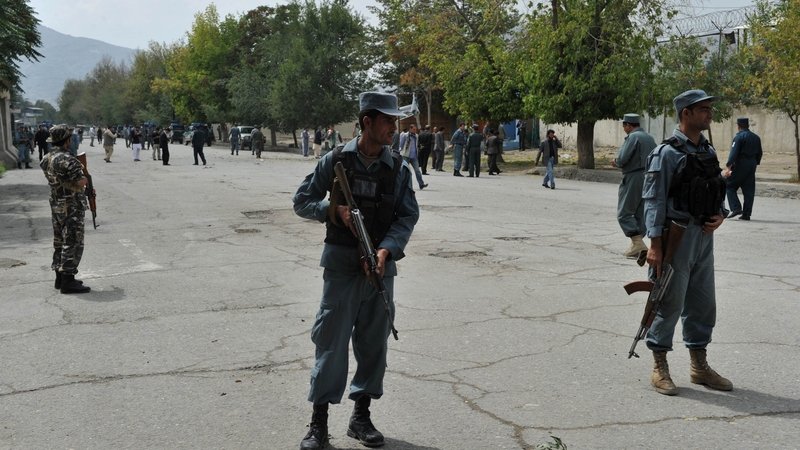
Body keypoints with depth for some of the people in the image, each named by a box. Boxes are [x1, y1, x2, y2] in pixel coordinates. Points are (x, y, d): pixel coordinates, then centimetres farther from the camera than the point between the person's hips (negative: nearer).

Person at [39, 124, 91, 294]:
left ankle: (60, 277, 24)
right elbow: (80, 182, -23)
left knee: (60, 242, 16)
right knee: (72, 243, -5)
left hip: (56, 205, 9)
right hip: (71, 206, -9)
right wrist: (85, 177, 1)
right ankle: (68, 282, -5)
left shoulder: (48, 158, 8)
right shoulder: (66, 159, -21)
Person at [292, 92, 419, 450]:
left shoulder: (398, 169, 3)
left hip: (381, 264, 3)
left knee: (374, 342, 9)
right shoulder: (335, 161, -3)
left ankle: (361, 415, 23)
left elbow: (408, 216, 0)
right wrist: (333, 210, -15)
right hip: (341, 264, -3)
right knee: (331, 340, -1)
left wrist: (387, 249, -16)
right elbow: (302, 202, 4)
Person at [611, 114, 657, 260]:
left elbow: (622, 158, -19)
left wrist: (615, 162, 4)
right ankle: (636, 247, 13)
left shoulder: (633, 137, -11)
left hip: (633, 178, -8)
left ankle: (638, 244, -16)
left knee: (624, 213, -4)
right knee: (640, 213, 12)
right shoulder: (650, 138, 15)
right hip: (648, 178, 9)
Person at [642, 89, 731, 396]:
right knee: (669, 303, -1)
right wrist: (655, 244, -19)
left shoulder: (709, 151, 12)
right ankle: (659, 368, 11)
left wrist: (720, 215, 0)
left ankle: (699, 366, 26)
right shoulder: (667, 153, -11)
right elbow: (654, 200, -14)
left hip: (704, 237, 8)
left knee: (703, 302, 13)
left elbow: (718, 190, 21)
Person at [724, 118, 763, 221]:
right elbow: (759, 153, 18)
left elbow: (733, 153, -17)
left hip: (740, 165, -7)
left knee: (730, 186, 2)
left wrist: (728, 167, -19)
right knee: (749, 190, 7)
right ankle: (746, 214, 6)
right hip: (752, 164, 7)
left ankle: (736, 208, -12)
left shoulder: (739, 137, -9)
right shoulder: (756, 137, 13)